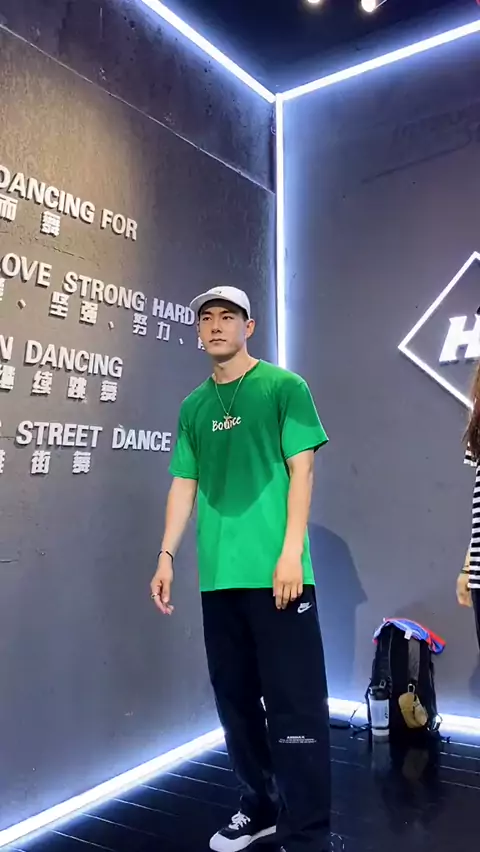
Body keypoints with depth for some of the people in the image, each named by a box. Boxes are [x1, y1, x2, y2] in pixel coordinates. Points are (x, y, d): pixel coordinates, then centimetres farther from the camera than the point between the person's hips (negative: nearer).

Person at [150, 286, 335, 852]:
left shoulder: (284, 387, 0)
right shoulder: (193, 407, 14)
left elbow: (302, 470, -5)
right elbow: (183, 485, 14)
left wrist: (291, 552, -13)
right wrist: (166, 555, 7)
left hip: (276, 571, -5)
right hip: (218, 574, 5)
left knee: (294, 705, -2)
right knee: (236, 698, 15)